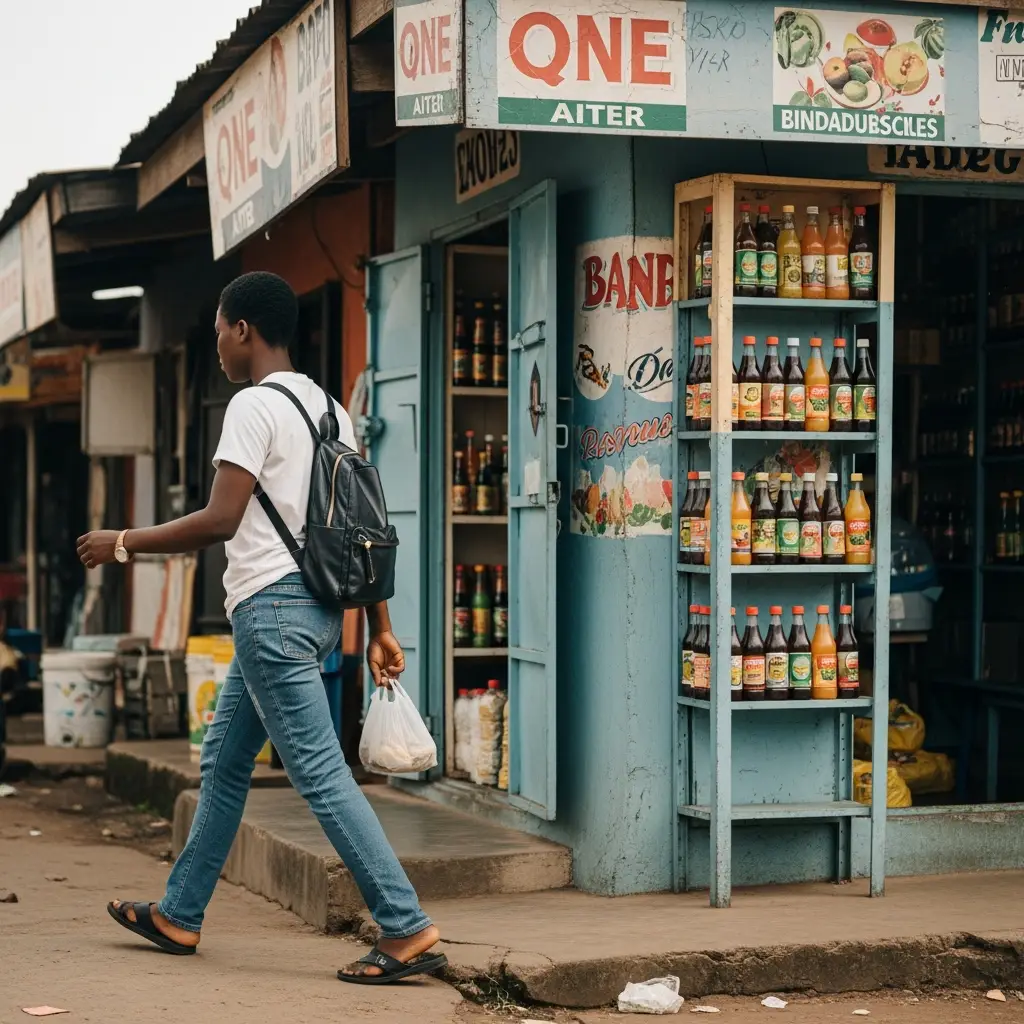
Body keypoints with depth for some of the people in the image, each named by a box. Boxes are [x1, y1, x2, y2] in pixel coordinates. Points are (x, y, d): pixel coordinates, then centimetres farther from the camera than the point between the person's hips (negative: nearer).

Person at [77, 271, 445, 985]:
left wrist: (123, 544, -6)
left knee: (320, 773, -9)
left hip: (272, 605, -10)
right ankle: (179, 916, 27)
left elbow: (220, 521, -17)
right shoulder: (329, 409, 15)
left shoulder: (254, 405, -11)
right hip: (318, 606, 10)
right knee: (224, 762, 18)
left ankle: (409, 931, -11)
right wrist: (381, 628, 15)